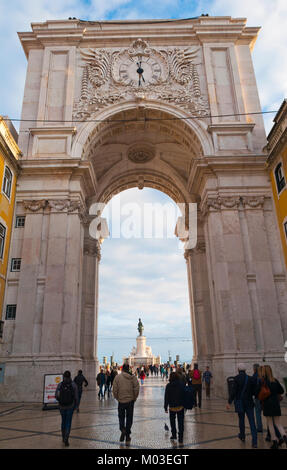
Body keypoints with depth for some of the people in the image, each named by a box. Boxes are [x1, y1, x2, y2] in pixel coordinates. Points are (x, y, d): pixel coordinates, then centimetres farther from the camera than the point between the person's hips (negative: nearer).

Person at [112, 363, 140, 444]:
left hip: (121, 401, -1)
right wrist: (134, 398, 7)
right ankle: (127, 435, 17)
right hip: (130, 400, 1)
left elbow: (115, 390, -6)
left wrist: (117, 398, 9)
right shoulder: (133, 377, -4)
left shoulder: (117, 377, -6)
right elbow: (137, 389, -7)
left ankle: (122, 429, -8)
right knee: (129, 418, 13)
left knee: (121, 416, 15)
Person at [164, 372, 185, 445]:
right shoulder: (182, 384, -6)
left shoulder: (168, 386, -10)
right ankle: (180, 438, 9)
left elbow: (166, 397, -8)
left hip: (172, 406, -1)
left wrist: (165, 407, -1)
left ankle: (174, 435, 29)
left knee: (172, 421, 20)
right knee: (181, 422, 9)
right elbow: (185, 395, -1)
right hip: (181, 406, 1)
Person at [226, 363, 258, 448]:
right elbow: (255, 391, 0)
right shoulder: (251, 379, -3)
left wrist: (229, 402, -11)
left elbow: (233, 391, -14)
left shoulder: (237, 378, -12)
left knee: (241, 420, 17)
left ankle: (242, 436, 33)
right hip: (249, 403, 2)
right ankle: (254, 442, -3)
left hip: (239, 403, -1)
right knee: (252, 422, 2)